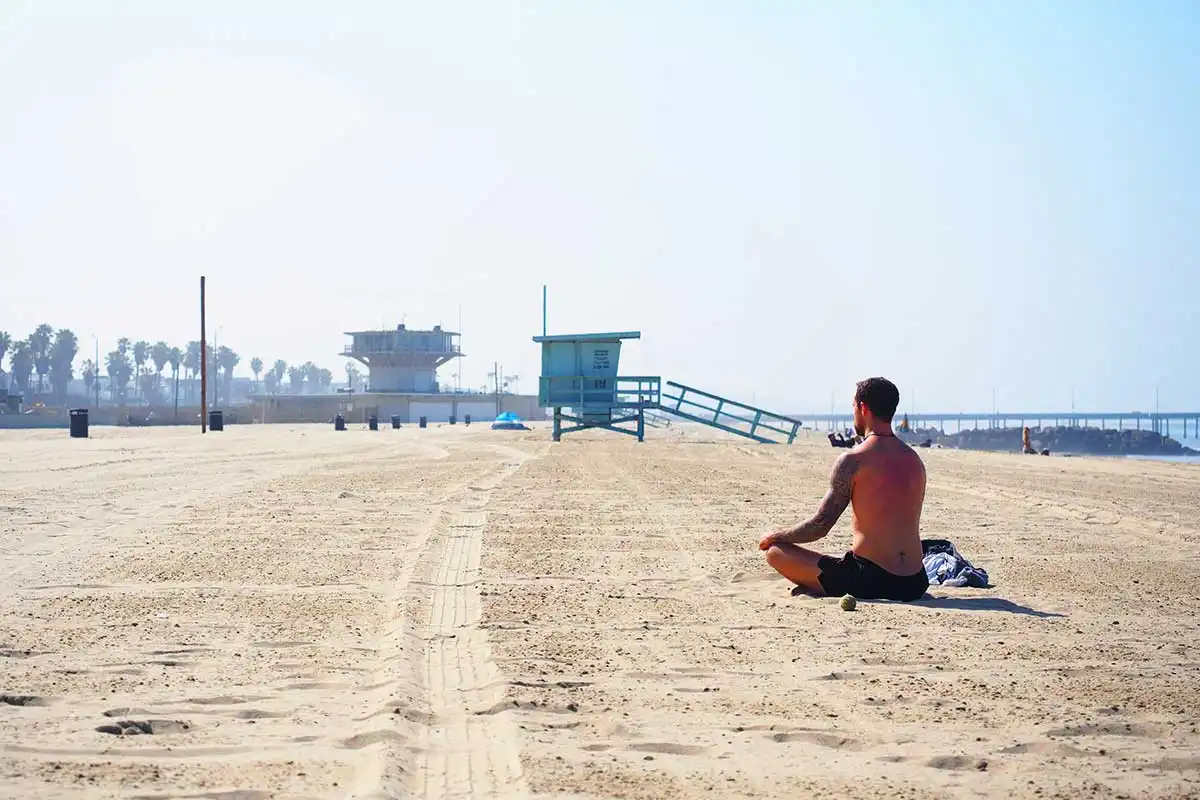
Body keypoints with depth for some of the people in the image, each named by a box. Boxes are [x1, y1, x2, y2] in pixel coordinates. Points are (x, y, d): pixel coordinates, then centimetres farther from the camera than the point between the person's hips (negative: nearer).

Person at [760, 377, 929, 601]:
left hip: (869, 582, -7)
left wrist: (775, 537, 9)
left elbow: (819, 526, -8)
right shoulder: (915, 459, 9)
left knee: (775, 552, 4)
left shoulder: (853, 460, -11)